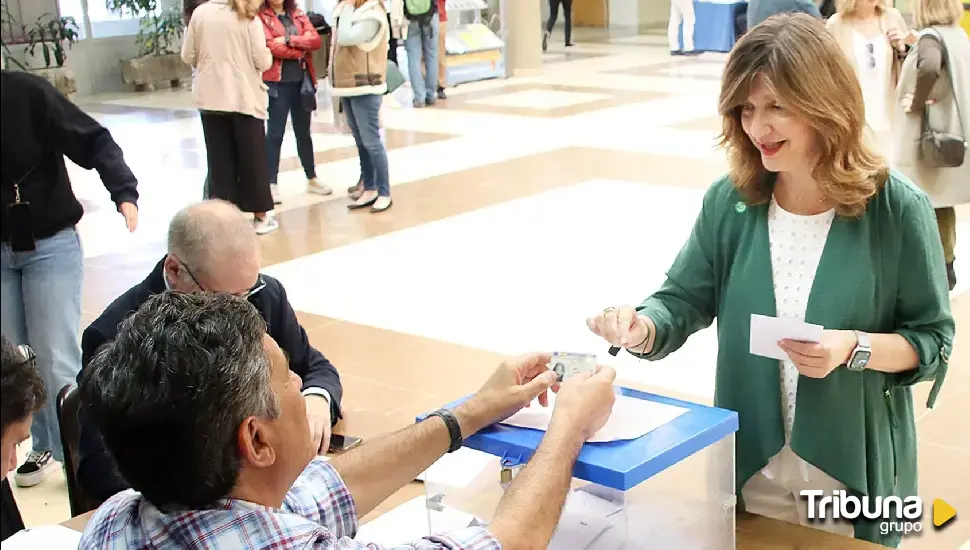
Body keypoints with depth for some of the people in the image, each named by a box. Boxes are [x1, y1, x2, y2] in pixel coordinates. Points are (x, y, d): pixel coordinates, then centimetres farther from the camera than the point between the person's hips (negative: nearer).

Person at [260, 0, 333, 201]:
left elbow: (316, 41, -2)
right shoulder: (261, 16, -5)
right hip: (277, 82, -5)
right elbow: (271, 46, -16)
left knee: (303, 132, 14)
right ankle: (271, 184, 6)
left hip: (302, 81, 5)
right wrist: (302, 47, -6)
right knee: (275, 133, 1)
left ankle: (311, 179, 24)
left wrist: (289, 39, -15)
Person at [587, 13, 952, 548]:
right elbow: (684, 301, 0)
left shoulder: (896, 209, -13)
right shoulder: (730, 201, -5)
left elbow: (932, 338, -6)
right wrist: (644, 327, -22)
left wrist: (854, 348, -24)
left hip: (853, 469, -2)